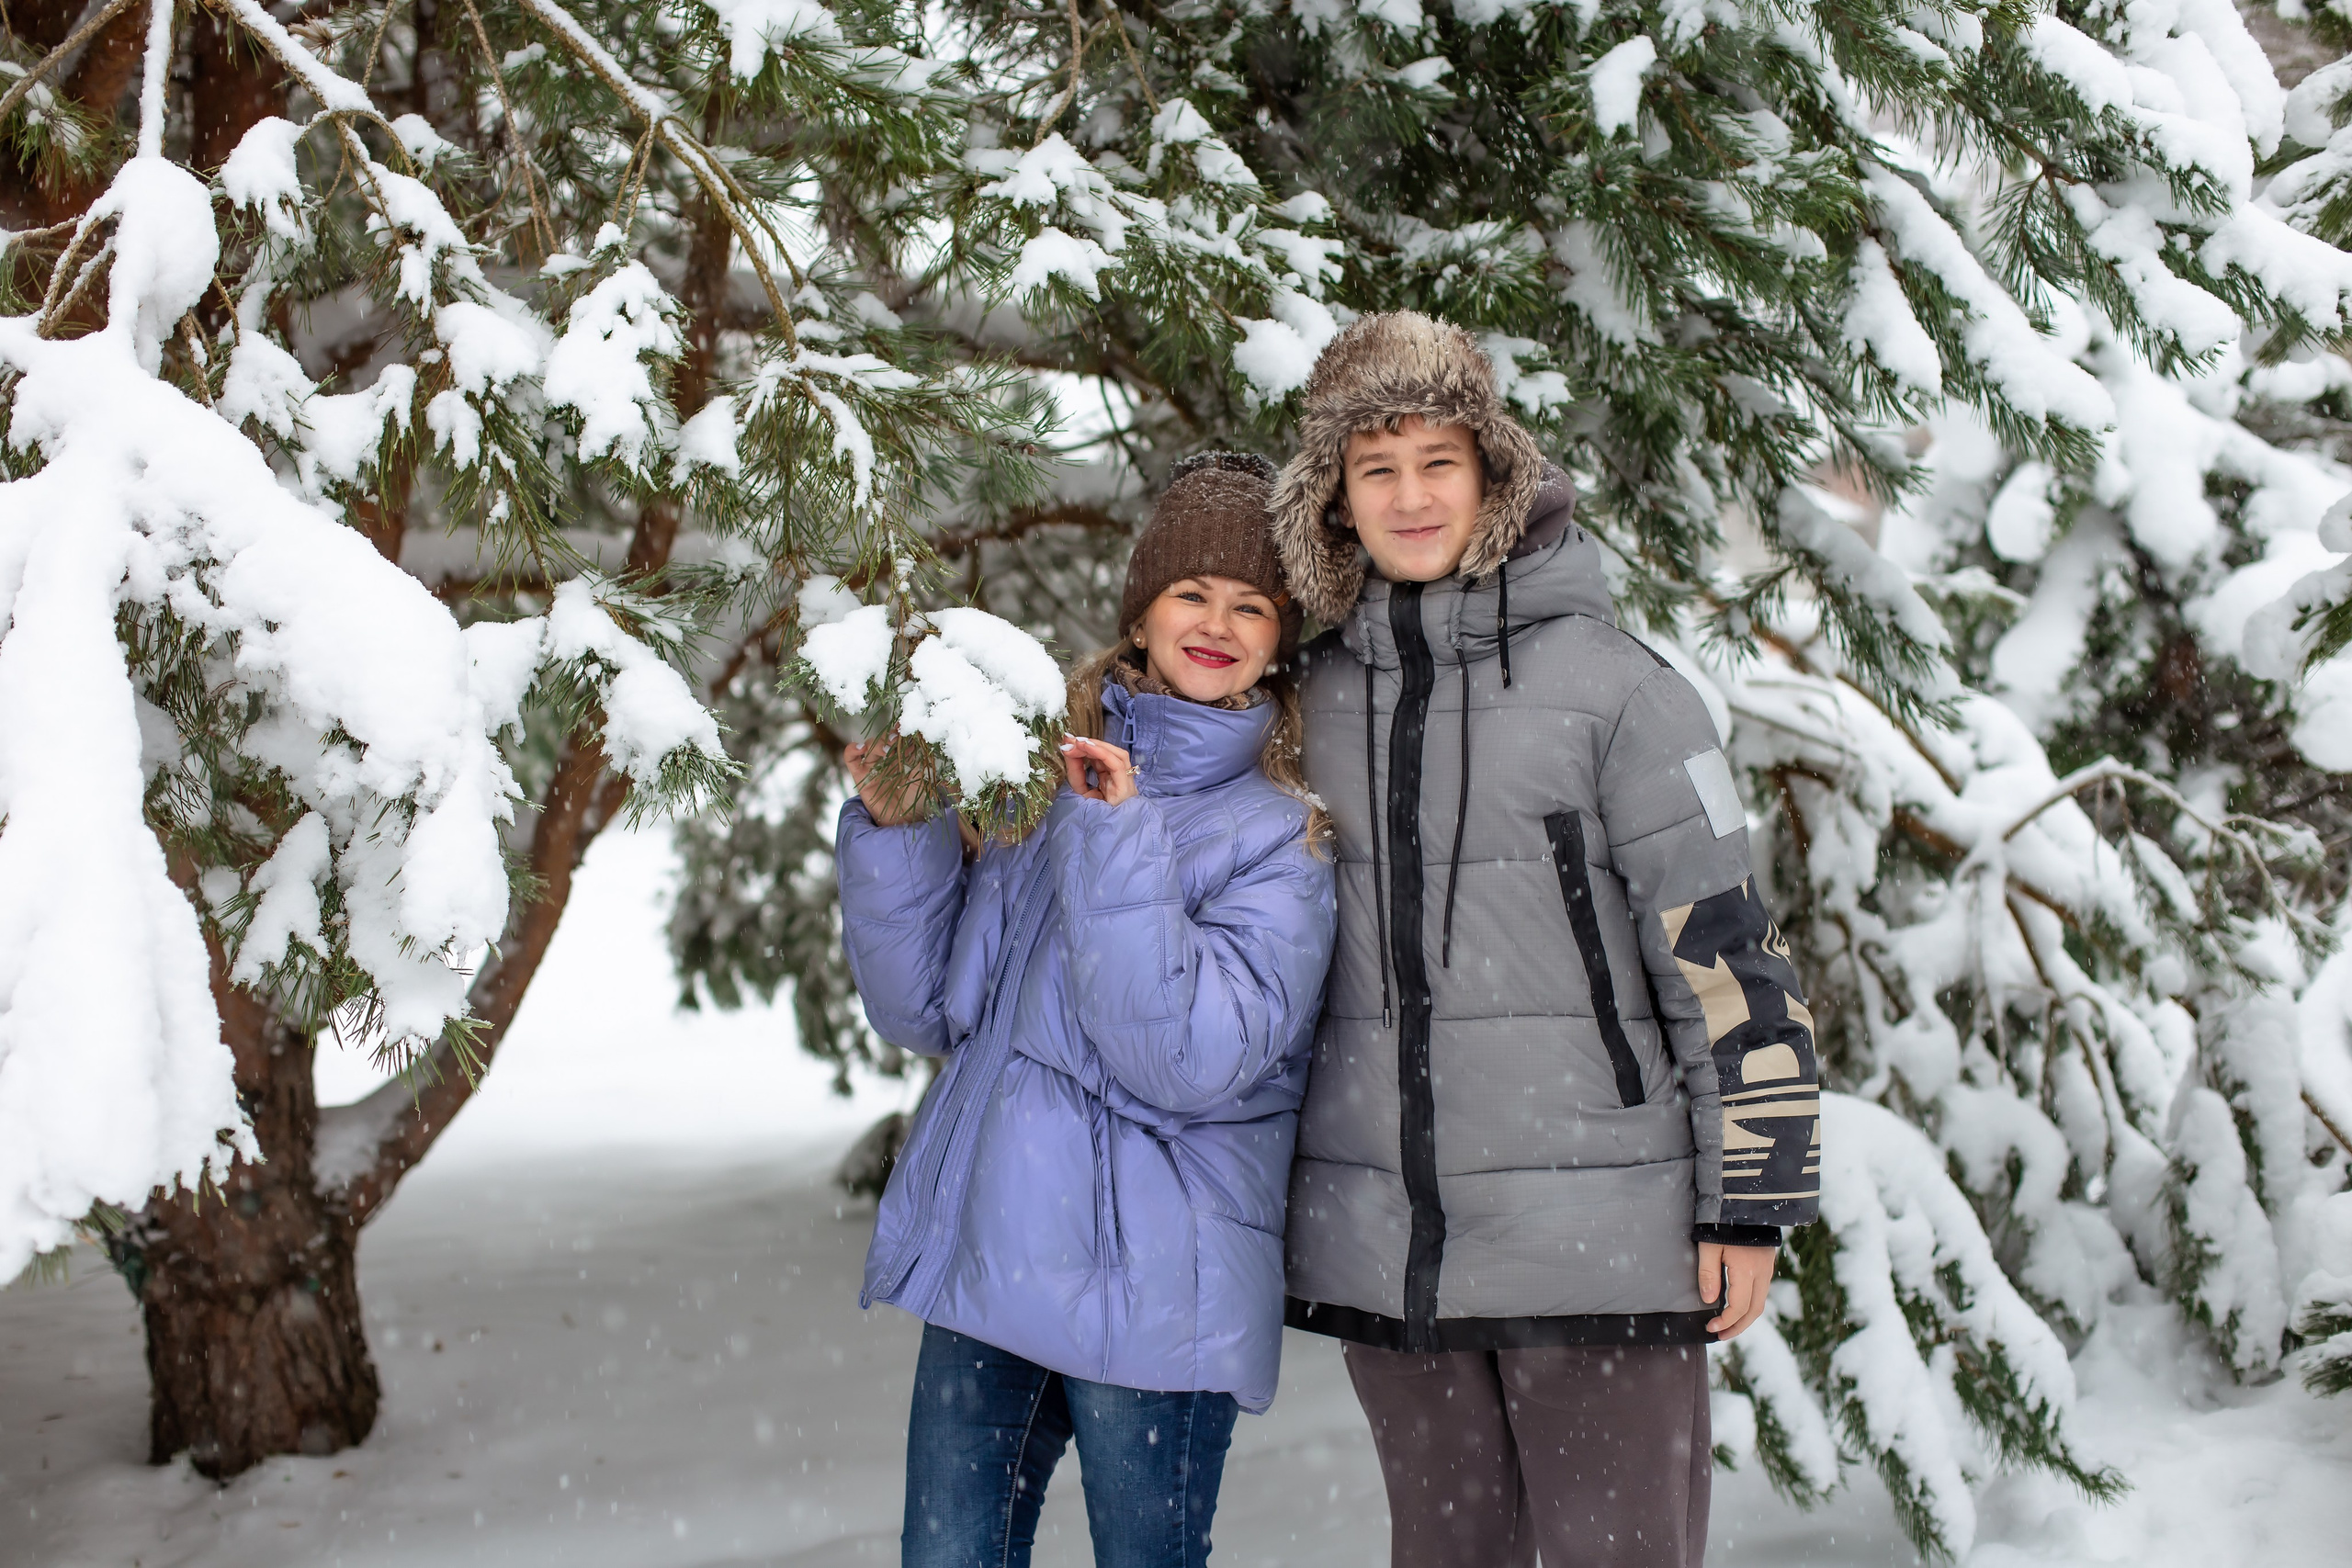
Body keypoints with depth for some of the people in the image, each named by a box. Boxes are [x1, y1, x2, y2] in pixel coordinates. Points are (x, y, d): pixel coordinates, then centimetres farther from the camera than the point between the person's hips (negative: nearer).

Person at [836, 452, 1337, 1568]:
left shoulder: (1288, 834, -5)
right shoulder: (1048, 774, 8)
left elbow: (1188, 1063, -18)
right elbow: (924, 1012, 8)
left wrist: (1118, 845, -22)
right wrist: (894, 830, -3)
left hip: (1153, 1290, -4)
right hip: (984, 1261, 4)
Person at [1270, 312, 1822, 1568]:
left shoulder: (1608, 679, -7)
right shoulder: (1317, 695, 7)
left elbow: (1727, 941, -8)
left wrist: (1752, 1202, -9)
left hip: (1597, 1225, -4)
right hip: (1383, 1234, 4)